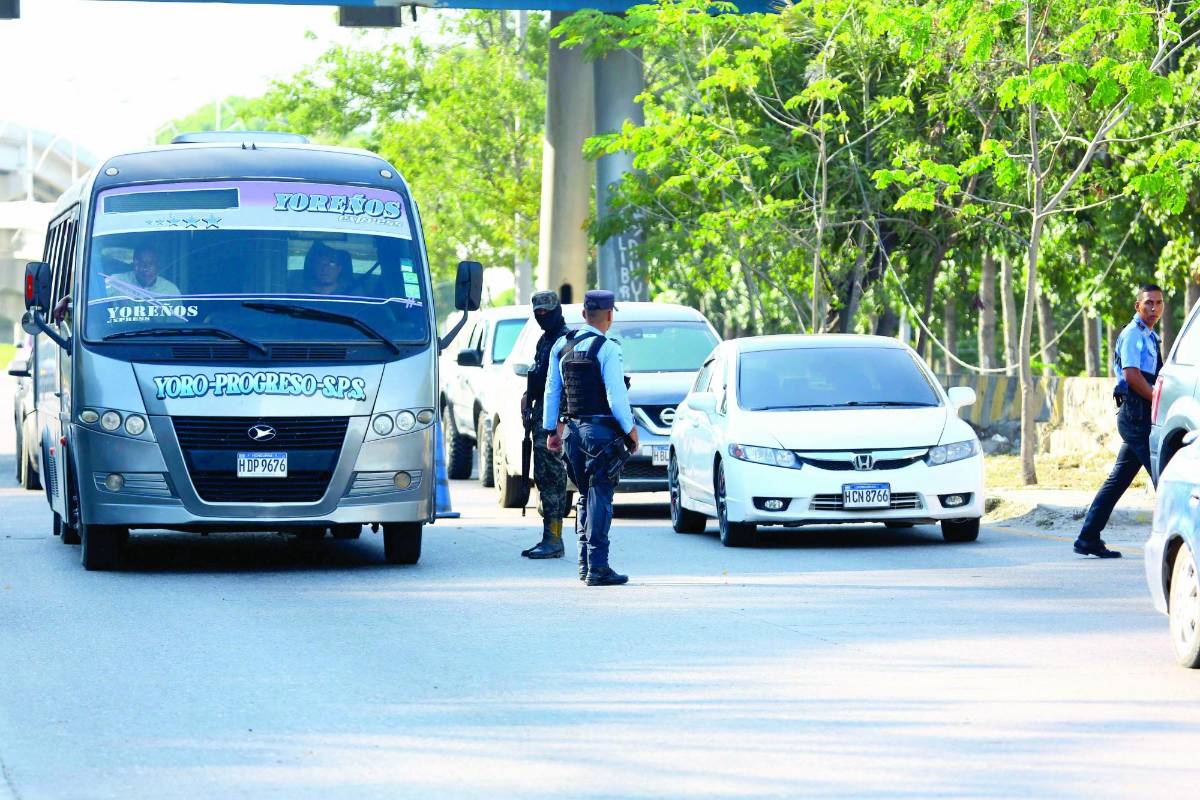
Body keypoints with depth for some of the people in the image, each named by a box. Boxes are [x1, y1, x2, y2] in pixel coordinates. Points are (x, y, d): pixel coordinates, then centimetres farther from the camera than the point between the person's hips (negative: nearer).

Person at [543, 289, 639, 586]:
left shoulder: (561, 347, 9)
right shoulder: (607, 349, -12)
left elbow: (551, 391, 13)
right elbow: (615, 395, -15)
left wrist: (551, 430, 20)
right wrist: (630, 429, -6)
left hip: (574, 429, 6)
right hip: (601, 430, -6)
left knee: (585, 497, 16)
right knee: (600, 498, -6)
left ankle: (585, 563, 17)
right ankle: (597, 566, -9)